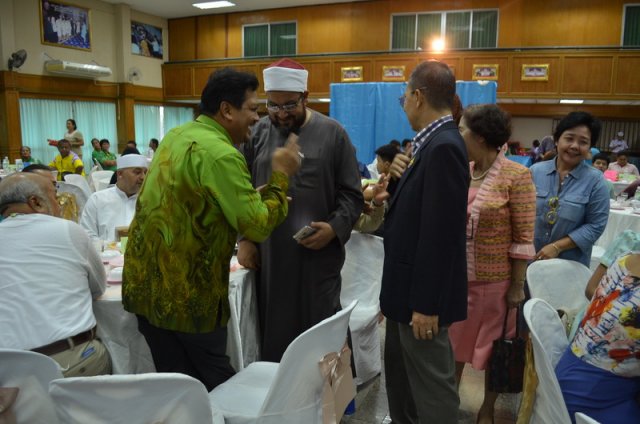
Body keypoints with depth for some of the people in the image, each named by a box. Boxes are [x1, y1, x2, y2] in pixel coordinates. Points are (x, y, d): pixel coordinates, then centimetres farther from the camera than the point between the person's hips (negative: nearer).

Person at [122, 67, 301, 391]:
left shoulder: (177, 136, 8)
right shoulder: (221, 154, -19)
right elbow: (257, 227, -18)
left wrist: (263, 193, 11)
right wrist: (280, 176, -6)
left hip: (146, 284, 8)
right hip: (185, 293, -8)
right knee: (214, 388, 9)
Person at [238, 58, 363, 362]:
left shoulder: (333, 134, 0)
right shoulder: (258, 133, 7)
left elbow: (352, 194, 1)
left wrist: (335, 228, -15)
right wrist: (244, 238, 3)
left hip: (318, 255, -2)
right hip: (268, 255, 3)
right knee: (272, 332, 11)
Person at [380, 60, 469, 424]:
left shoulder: (443, 147, -22)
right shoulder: (435, 143, 8)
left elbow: (441, 234, -25)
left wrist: (426, 304, -22)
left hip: (424, 293, -10)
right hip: (410, 285, 10)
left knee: (432, 387, 7)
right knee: (401, 373, 24)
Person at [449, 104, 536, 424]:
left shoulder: (516, 176, -14)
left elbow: (523, 238, -13)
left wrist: (517, 287, -11)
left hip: (495, 280, -5)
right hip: (456, 276, 5)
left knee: (493, 346, 14)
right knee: (453, 341, 17)